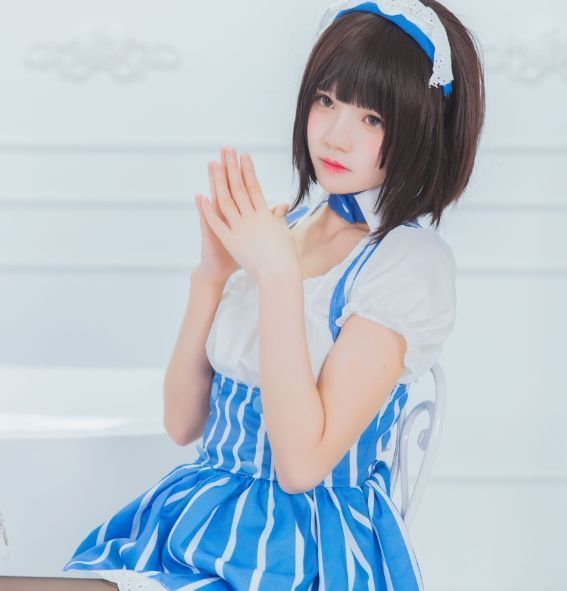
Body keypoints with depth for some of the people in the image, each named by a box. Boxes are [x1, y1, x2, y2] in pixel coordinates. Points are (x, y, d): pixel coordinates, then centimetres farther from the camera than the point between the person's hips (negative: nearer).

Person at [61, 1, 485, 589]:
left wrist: (278, 272, -19)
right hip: (200, 512, 6)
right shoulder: (281, 227, 6)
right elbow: (183, 423, 6)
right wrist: (212, 272, -6)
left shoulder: (413, 260, -11)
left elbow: (302, 461, -19)